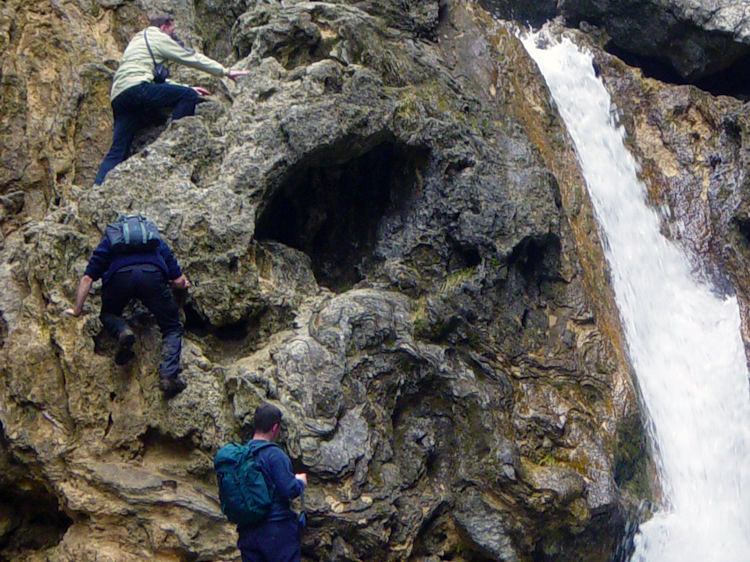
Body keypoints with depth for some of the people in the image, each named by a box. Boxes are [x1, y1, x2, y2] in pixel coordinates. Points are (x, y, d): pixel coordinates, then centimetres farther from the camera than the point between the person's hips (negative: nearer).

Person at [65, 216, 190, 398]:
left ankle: (123, 332, -5)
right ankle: (169, 375, -10)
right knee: (172, 328, 13)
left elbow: (87, 277, 26)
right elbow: (179, 281, 31)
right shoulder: (157, 241, 38)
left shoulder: (108, 241, 36)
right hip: (152, 275, 0)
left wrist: (77, 310, 33)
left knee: (108, 314, 30)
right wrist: (183, 284, 54)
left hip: (120, 276, 0)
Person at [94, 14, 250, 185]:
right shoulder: (159, 37, 12)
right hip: (135, 88, -9)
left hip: (118, 96, 9)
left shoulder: (138, 40, 38)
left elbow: (158, 79, 40)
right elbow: (193, 58, 12)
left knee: (117, 152, 2)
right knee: (189, 96, -5)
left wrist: (187, 88, 36)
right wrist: (226, 72, 19)